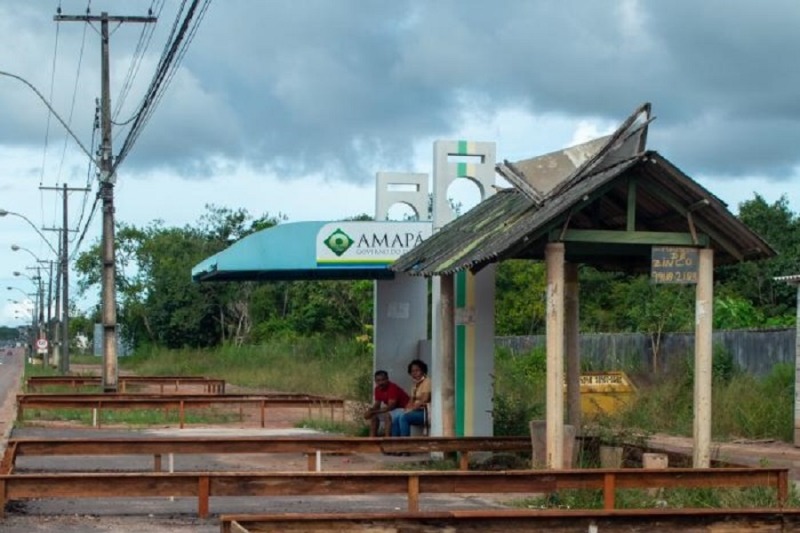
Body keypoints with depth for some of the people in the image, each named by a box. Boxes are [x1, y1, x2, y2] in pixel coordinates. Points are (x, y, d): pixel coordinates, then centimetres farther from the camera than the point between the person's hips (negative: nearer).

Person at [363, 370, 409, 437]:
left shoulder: (393, 388, -25)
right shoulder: (378, 389, 0)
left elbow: (390, 407, -30)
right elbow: (377, 405, 6)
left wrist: (373, 412, -30)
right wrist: (370, 411, -17)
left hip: (403, 409, -9)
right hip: (392, 410, 9)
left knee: (388, 415, -33)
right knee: (374, 416, 2)